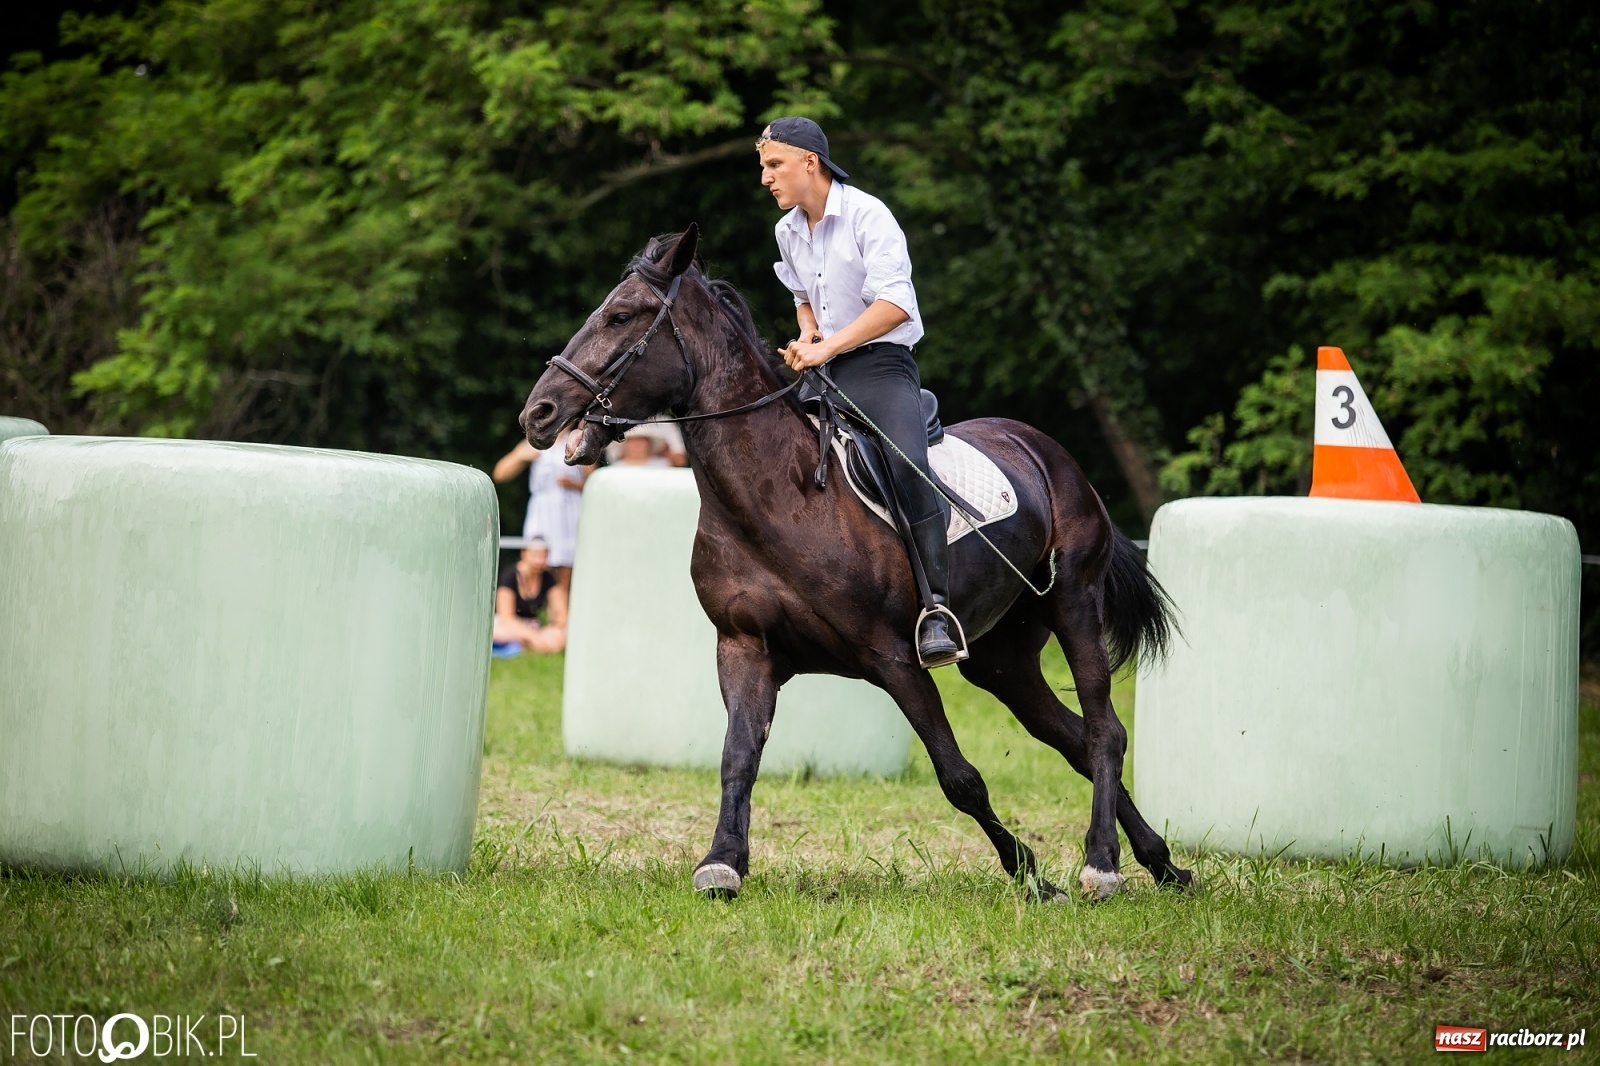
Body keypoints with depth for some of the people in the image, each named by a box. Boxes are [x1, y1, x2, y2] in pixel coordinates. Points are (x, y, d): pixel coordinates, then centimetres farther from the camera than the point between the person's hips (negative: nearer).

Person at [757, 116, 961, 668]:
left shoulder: (867, 215, -11)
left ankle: (937, 607, -34)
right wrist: (806, 337, 7)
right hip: (824, 374, 8)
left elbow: (894, 303, -19)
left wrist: (829, 347, -25)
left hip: (881, 367, -8)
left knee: (905, 463, -32)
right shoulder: (788, 233, 12)